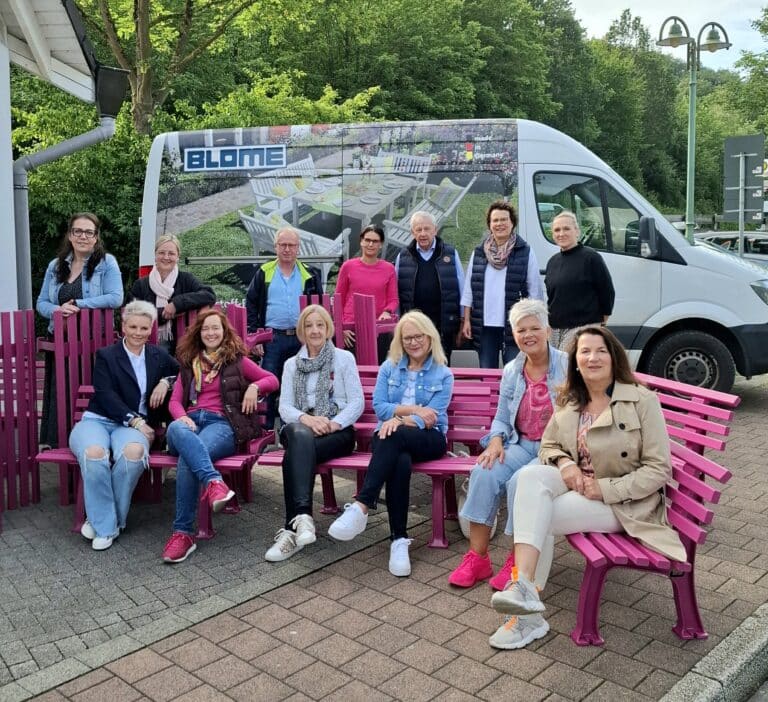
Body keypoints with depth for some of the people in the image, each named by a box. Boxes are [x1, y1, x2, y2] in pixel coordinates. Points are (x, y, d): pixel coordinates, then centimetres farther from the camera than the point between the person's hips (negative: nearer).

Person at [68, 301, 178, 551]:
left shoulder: (158, 356, 18)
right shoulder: (106, 355, 9)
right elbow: (106, 395, -3)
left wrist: (166, 382, 6)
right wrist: (134, 420, -15)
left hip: (136, 425, 1)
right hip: (97, 420, -1)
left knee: (134, 451, -37)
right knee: (94, 453, -37)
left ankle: (102, 519, -16)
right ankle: (105, 526, -19)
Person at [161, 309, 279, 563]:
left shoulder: (237, 360, 21)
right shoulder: (189, 363, 28)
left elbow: (272, 380, 24)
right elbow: (175, 400, 18)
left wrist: (254, 386, 1)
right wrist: (182, 417, -6)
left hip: (222, 423, -2)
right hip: (190, 420, 3)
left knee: (187, 459, -36)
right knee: (176, 429, -40)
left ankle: (183, 532, -37)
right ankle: (214, 482, -58)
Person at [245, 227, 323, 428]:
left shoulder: (310, 274, 9)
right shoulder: (264, 272, 7)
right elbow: (251, 305, 5)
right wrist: (255, 336, -4)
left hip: (302, 338, 1)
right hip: (272, 338, -1)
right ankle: (267, 429, 9)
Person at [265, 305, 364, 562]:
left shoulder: (344, 358, 10)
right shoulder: (292, 364, 19)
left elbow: (357, 403, 2)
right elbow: (284, 407, 8)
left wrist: (332, 424, -16)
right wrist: (306, 418, -15)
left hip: (338, 430, -2)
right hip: (300, 427, 2)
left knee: (296, 453, -34)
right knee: (301, 436, -38)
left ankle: (292, 528, -40)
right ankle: (302, 515, -52)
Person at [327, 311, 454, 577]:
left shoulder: (443, 375, 8)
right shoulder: (389, 368, 16)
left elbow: (433, 418, -4)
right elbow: (379, 406, 4)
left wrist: (401, 419, -21)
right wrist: (413, 409, -10)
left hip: (428, 439, -2)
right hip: (391, 437, 2)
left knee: (394, 435, -38)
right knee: (400, 463, -37)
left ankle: (361, 507, -44)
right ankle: (399, 540, -36)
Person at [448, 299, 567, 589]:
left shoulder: (567, 366, -6)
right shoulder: (512, 371, 10)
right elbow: (501, 418, 15)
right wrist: (495, 441, -6)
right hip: (522, 445, 5)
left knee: (520, 483, -30)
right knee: (483, 473, -22)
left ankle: (518, 562, -10)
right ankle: (477, 557, -13)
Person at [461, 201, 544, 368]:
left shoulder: (526, 253, 0)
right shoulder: (478, 253, 9)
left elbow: (535, 291, 0)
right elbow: (468, 290, 11)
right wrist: (467, 320, 6)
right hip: (484, 326, 3)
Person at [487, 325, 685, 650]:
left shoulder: (642, 401, -10)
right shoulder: (568, 402, 7)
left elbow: (658, 469, -12)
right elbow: (548, 446, 14)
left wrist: (605, 489, -20)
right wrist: (564, 464, -10)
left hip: (623, 501, -5)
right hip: (575, 487, 5)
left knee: (539, 516, -27)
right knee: (529, 474, -28)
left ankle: (529, 615, -16)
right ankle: (524, 588, -33)